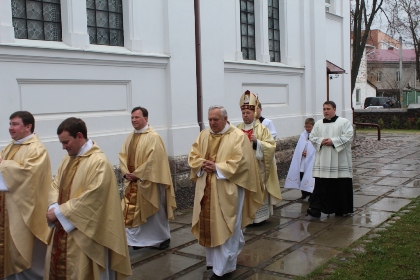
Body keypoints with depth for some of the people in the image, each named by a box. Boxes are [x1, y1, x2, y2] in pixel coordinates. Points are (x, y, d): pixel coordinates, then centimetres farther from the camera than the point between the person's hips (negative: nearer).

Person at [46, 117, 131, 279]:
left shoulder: (99, 162, -18)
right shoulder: (68, 159, 9)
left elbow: (92, 197, -24)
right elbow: (56, 185, 11)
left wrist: (60, 212, -19)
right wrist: (54, 207, -9)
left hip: (84, 233, -8)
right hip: (63, 228, 8)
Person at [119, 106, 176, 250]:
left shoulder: (153, 137, -13)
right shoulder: (130, 136, 10)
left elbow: (153, 159, -21)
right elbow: (123, 155, 10)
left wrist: (137, 174, -18)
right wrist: (126, 173, -7)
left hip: (148, 182, -7)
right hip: (132, 182, 7)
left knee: (155, 211, 5)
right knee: (135, 211, 10)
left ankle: (163, 237, 22)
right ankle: (140, 239, 23)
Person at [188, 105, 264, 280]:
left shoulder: (238, 136, -8)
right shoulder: (204, 135, 10)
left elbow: (240, 162, -15)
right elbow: (193, 156, 9)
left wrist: (217, 167, -19)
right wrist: (202, 164, -12)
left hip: (227, 190, -6)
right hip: (206, 189, 6)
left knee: (225, 228, 0)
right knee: (209, 224, 12)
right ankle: (214, 259, 29)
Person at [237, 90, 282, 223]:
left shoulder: (262, 128, -3)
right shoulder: (238, 128, 8)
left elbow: (271, 146, -9)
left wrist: (257, 141, -21)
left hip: (258, 167, -3)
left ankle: (259, 216, 13)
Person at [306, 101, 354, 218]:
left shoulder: (344, 122, 2)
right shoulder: (318, 124, 14)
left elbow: (348, 137, -8)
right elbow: (312, 137, 13)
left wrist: (333, 141, -15)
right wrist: (321, 141, -7)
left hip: (339, 162, -2)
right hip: (322, 162, 3)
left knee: (341, 185, 3)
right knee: (321, 185, -4)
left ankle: (341, 209, 16)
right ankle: (316, 208, -7)